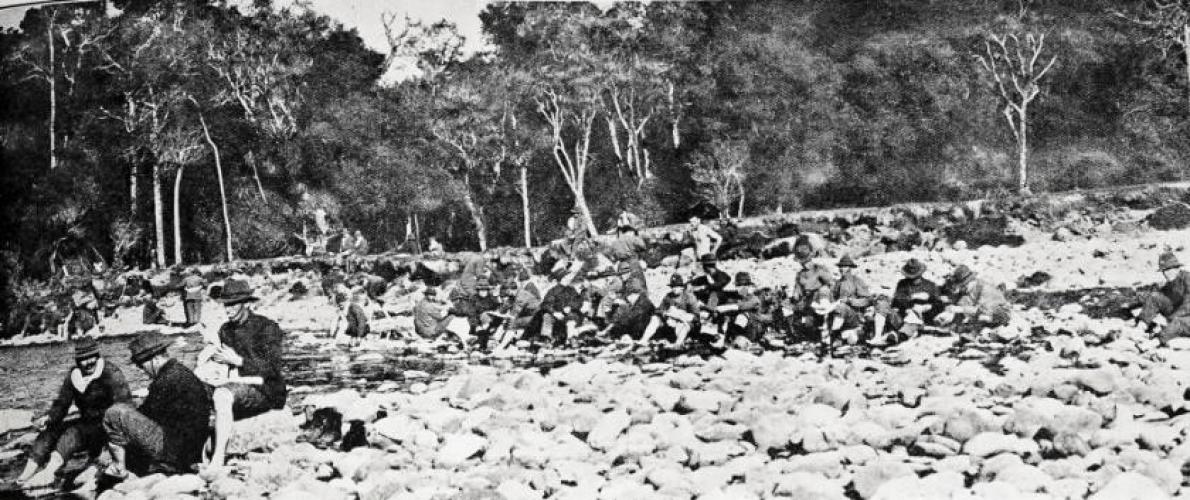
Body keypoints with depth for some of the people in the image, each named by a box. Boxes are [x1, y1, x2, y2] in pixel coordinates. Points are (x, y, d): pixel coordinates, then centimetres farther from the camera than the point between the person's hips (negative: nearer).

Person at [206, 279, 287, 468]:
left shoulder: (267, 327, -6)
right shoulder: (226, 330, 16)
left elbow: (272, 369, -14)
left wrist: (238, 361, -18)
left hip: (265, 391, -7)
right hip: (236, 387, 8)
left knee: (221, 395, -34)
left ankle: (217, 461, -39)